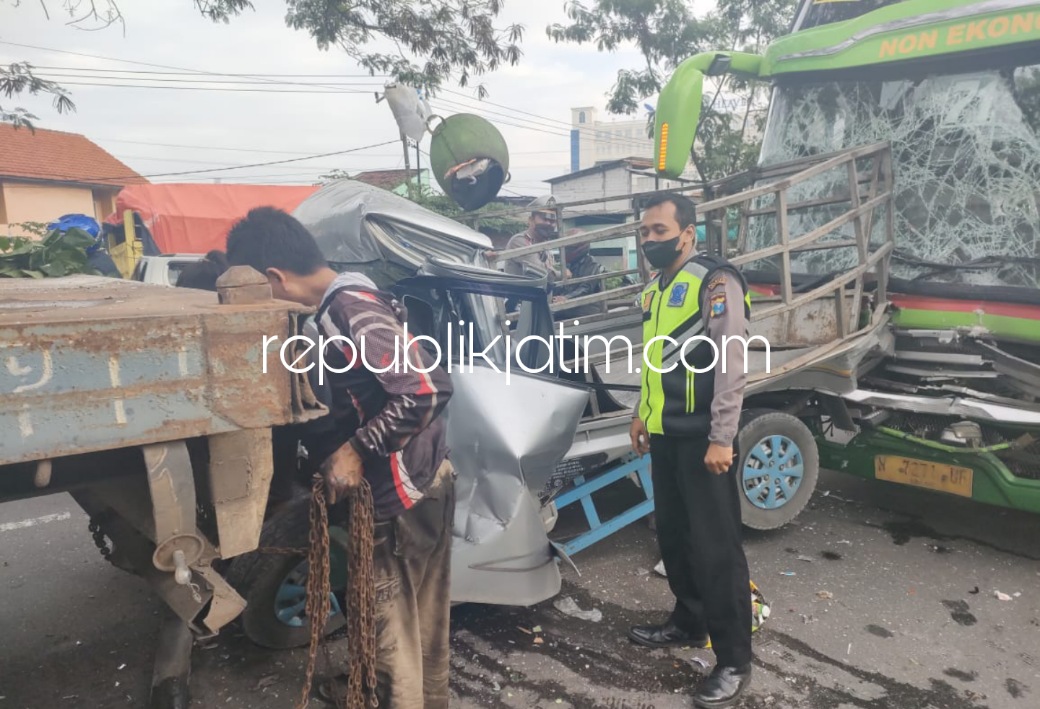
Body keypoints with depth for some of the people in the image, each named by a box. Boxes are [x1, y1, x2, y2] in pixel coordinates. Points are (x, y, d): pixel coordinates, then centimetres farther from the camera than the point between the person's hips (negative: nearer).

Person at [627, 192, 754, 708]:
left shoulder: (715, 283, -12)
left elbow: (731, 365, -17)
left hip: (701, 438, -8)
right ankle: (688, 622, 35)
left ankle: (734, 661, 9)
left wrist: (721, 439, -20)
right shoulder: (655, 289, 14)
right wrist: (641, 414, 19)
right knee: (673, 536, 17)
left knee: (715, 546, -2)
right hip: (664, 436, 8)